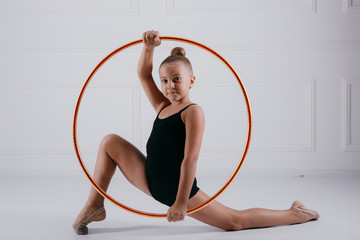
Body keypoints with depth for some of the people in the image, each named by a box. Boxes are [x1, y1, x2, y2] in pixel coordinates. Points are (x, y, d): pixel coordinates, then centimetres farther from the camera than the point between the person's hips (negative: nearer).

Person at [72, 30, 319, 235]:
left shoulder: (193, 112, -15)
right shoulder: (163, 107, 8)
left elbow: (190, 159, -21)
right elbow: (144, 74, 10)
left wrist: (181, 203, -24)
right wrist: (149, 47, -8)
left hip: (178, 188, -7)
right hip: (150, 180, 7)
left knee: (235, 221, -3)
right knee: (110, 142, 2)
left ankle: (294, 214, 16)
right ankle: (95, 205, 5)